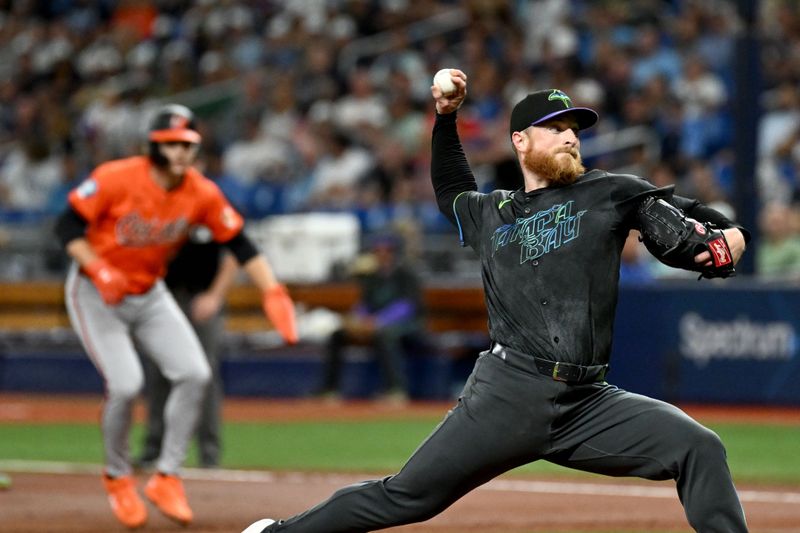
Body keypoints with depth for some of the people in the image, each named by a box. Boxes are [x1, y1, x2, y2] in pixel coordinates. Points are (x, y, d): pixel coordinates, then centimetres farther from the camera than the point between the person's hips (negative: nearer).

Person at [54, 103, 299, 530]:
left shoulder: (202, 194, -12)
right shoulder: (117, 178, -24)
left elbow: (240, 245, -7)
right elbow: (68, 225, -19)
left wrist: (273, 293, -18)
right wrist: (99, 270, -32)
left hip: (149, 295, 5)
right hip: (95, 295, -5)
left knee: (194, 374, -9)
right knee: (125, 385, -18)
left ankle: (167, 477, 5)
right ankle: (117, 478, 8)